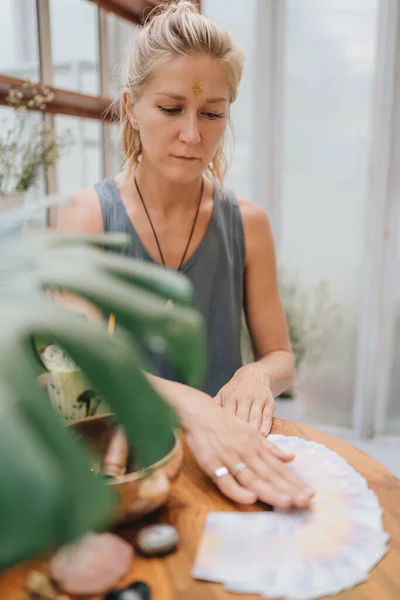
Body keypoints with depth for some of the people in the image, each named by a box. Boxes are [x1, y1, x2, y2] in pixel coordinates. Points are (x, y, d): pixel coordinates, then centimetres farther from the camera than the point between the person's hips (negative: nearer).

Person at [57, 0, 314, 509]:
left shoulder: (247, 223, 0)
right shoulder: (88, 214, -5)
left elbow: (281, 357, 6)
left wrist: (258, 374, -18)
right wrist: (187, 405, -35)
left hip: (235, 456, 2)